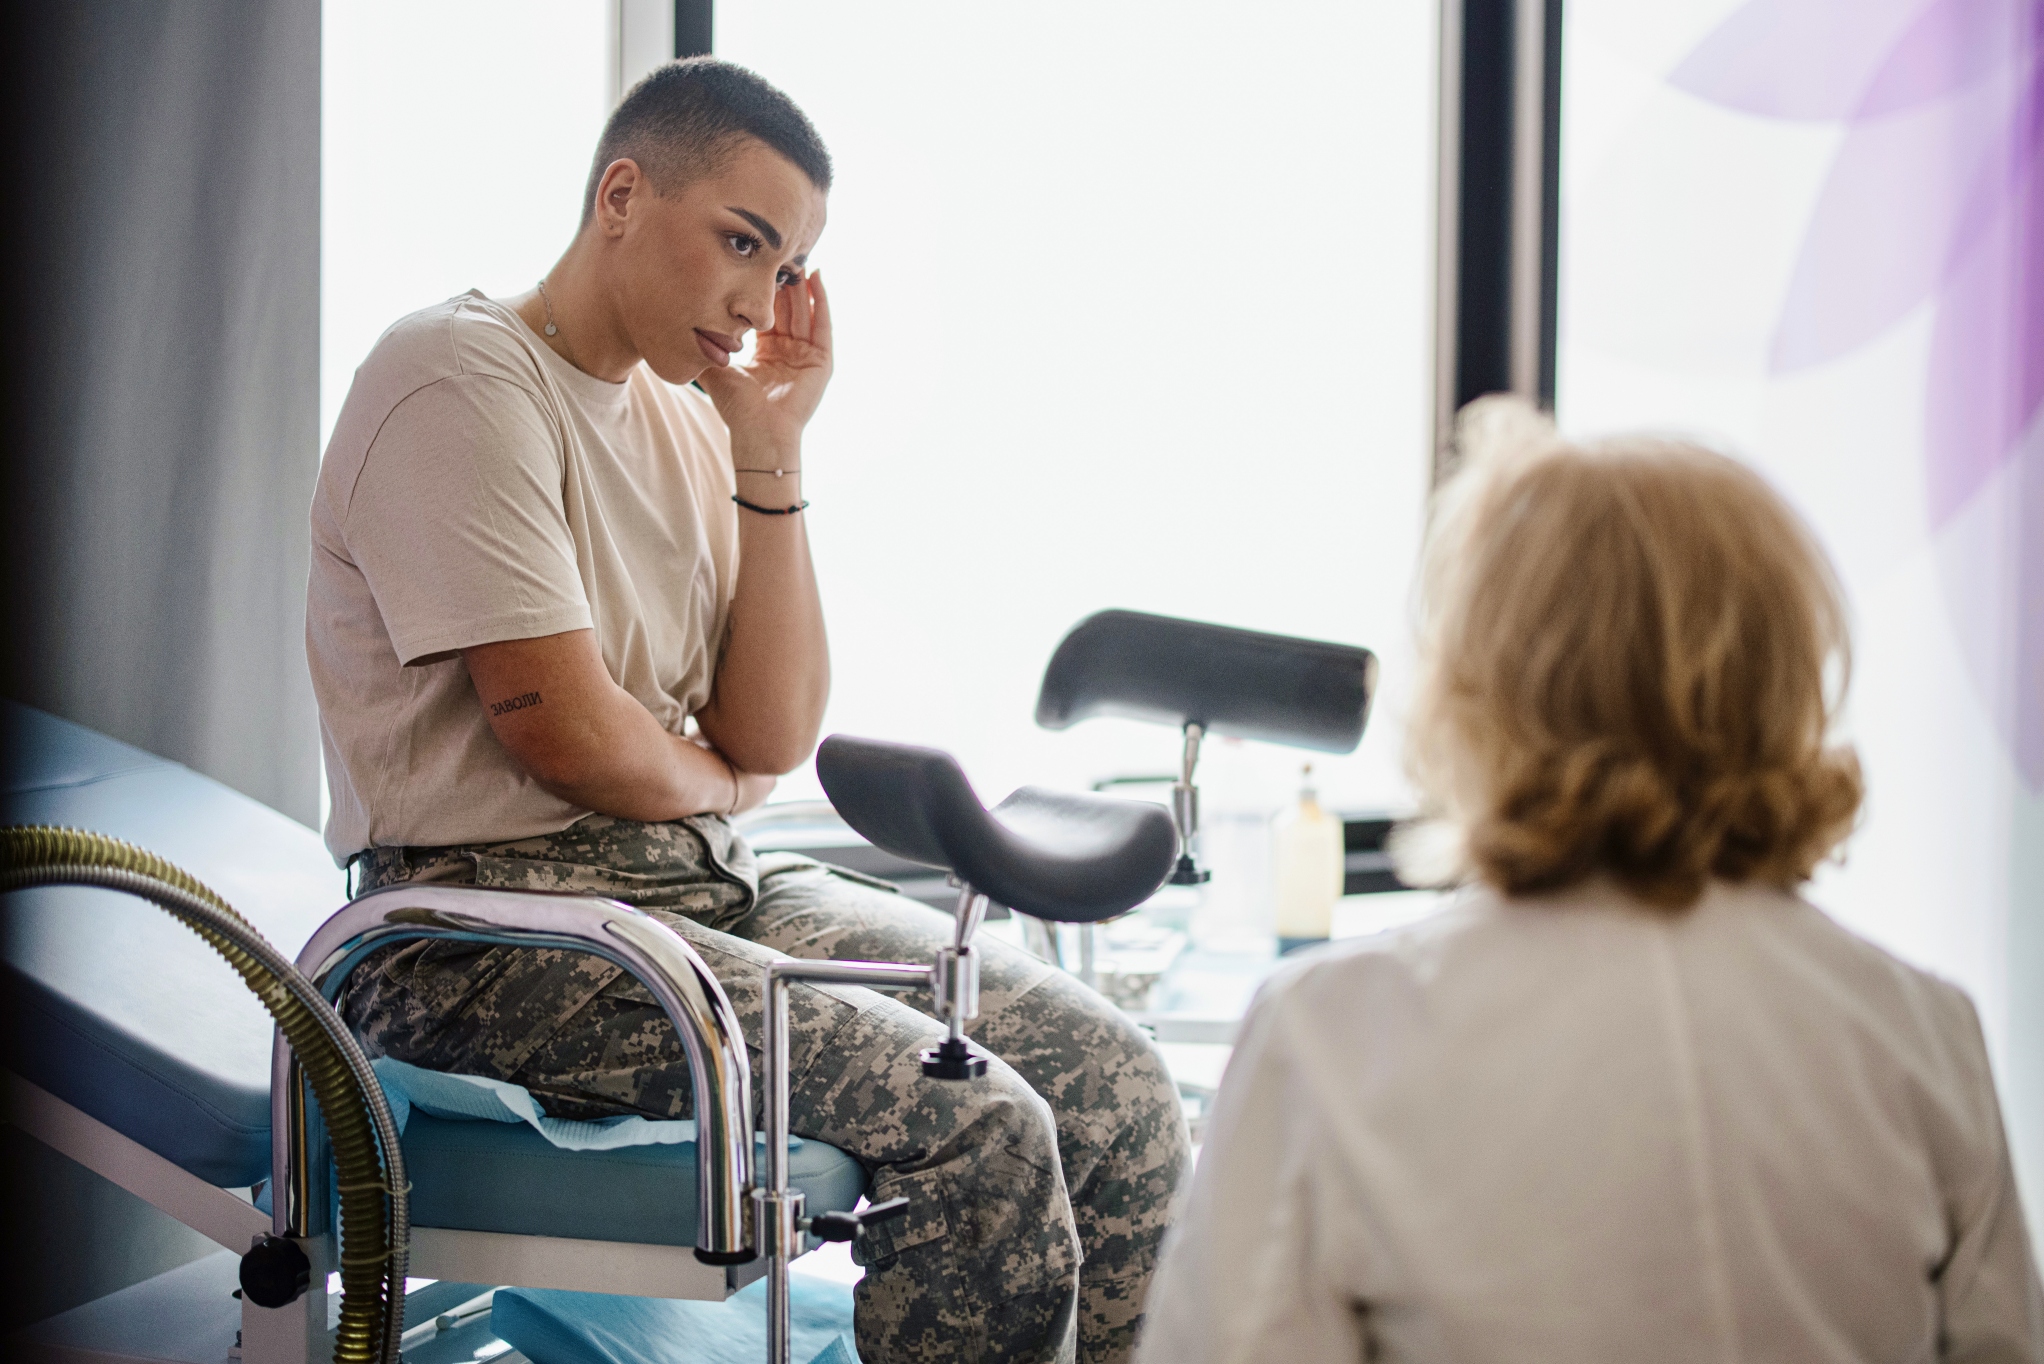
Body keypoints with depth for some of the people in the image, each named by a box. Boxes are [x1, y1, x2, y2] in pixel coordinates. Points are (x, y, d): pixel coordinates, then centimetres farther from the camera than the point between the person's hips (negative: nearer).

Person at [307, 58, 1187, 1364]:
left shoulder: (688, 413, 13)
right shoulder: (460, 380, -11)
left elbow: (776, 739, 6)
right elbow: (564, 733, -18)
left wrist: (770, 452, 1)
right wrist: (715, 784, 4)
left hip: (711, 885, 8)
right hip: (494, 926, -8)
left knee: (1116, 1085, -5)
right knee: (980, 1134, -23)